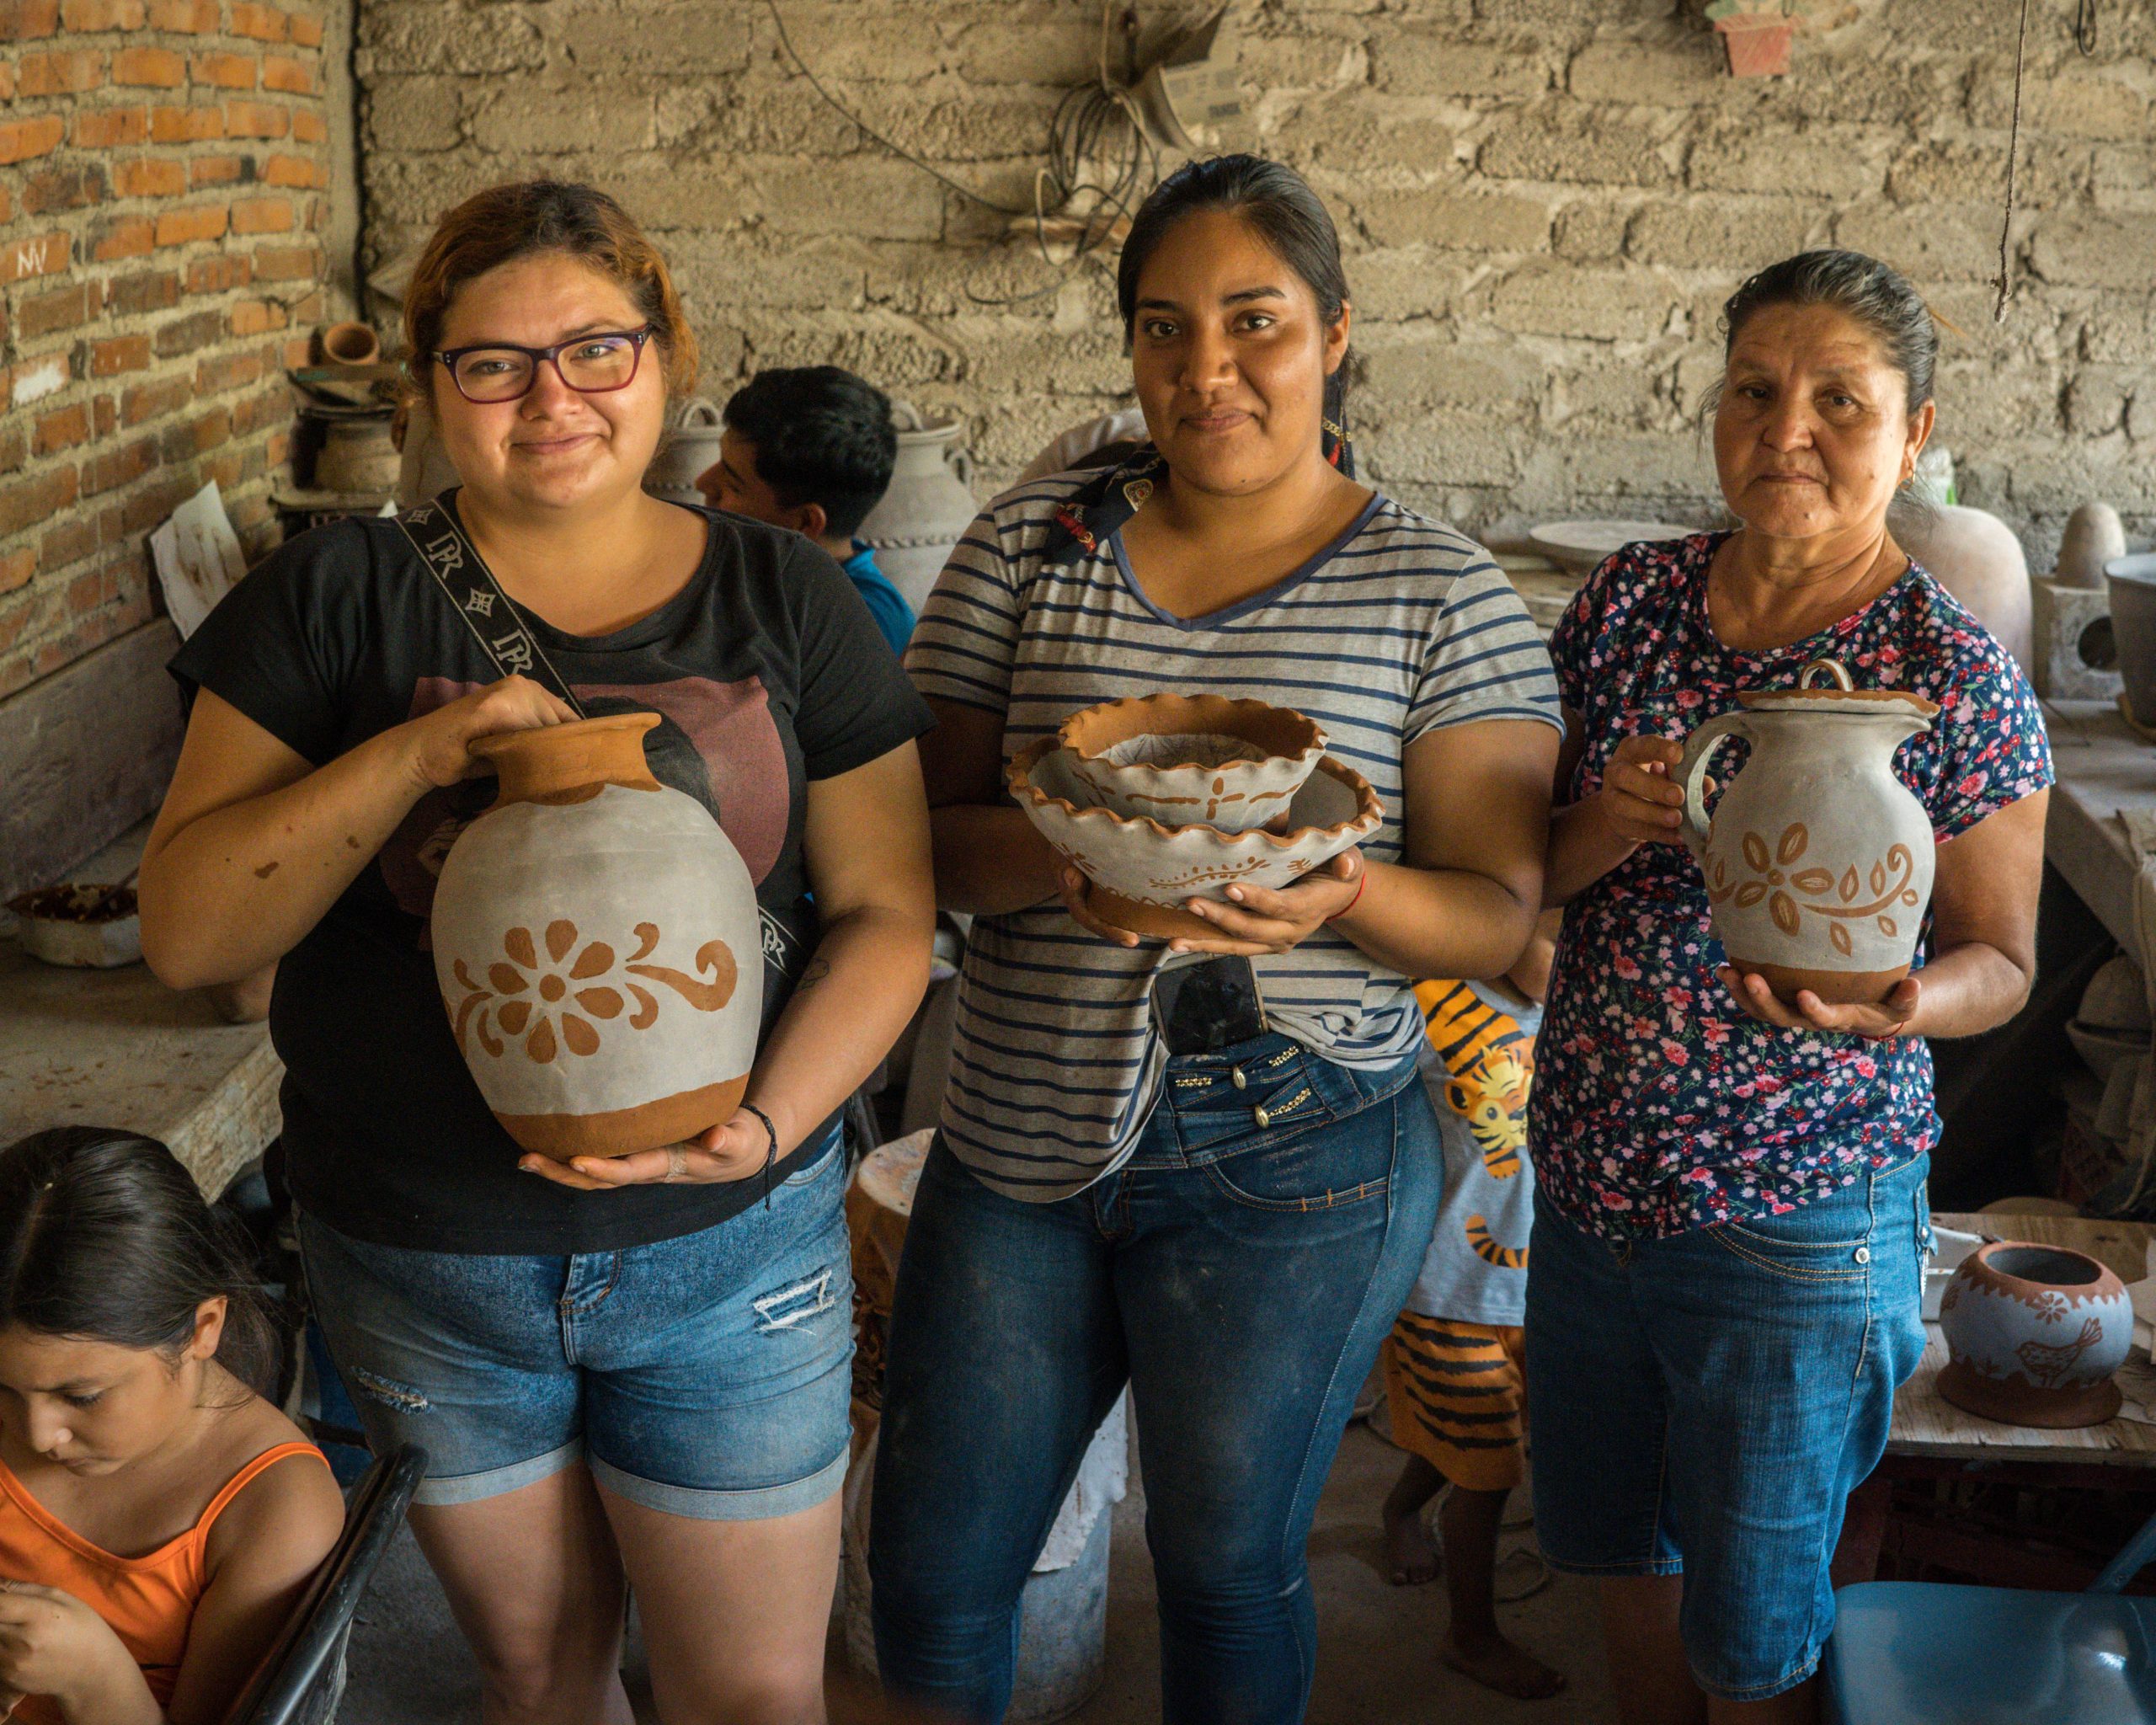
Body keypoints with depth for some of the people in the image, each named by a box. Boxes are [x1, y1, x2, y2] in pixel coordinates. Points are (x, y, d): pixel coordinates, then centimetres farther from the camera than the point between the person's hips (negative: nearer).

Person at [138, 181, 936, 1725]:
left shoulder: (787, 599, -2)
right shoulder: (338, 599, -4)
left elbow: (884, 910, -2)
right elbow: (186, 932, -9)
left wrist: (768, 1120, -20)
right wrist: (418, 752, -23)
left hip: (729, 1248, 0)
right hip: (421, 1257, 0)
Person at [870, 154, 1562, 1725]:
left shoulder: (1444, 594, -4)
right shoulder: (1029, 546, 2)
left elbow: (1502, 914, -7)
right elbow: (924, 831, -2)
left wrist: (1348, 895, -27)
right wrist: (1052, 856, -23)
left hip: (1293, 1165, -2)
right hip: (1017, 1137, 3)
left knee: (1228, 1571, 16)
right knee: (931, 1570, 14)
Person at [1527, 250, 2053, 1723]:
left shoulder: (1957, 676, -12)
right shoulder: (1631, 600, -1)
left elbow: (2002, 956, -5)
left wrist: (1890, 1001, -27)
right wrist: (1611, 826, -19)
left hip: (1795, 1226, -4)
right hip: (1589, 1181, 5)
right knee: (1614, 1544, 24)